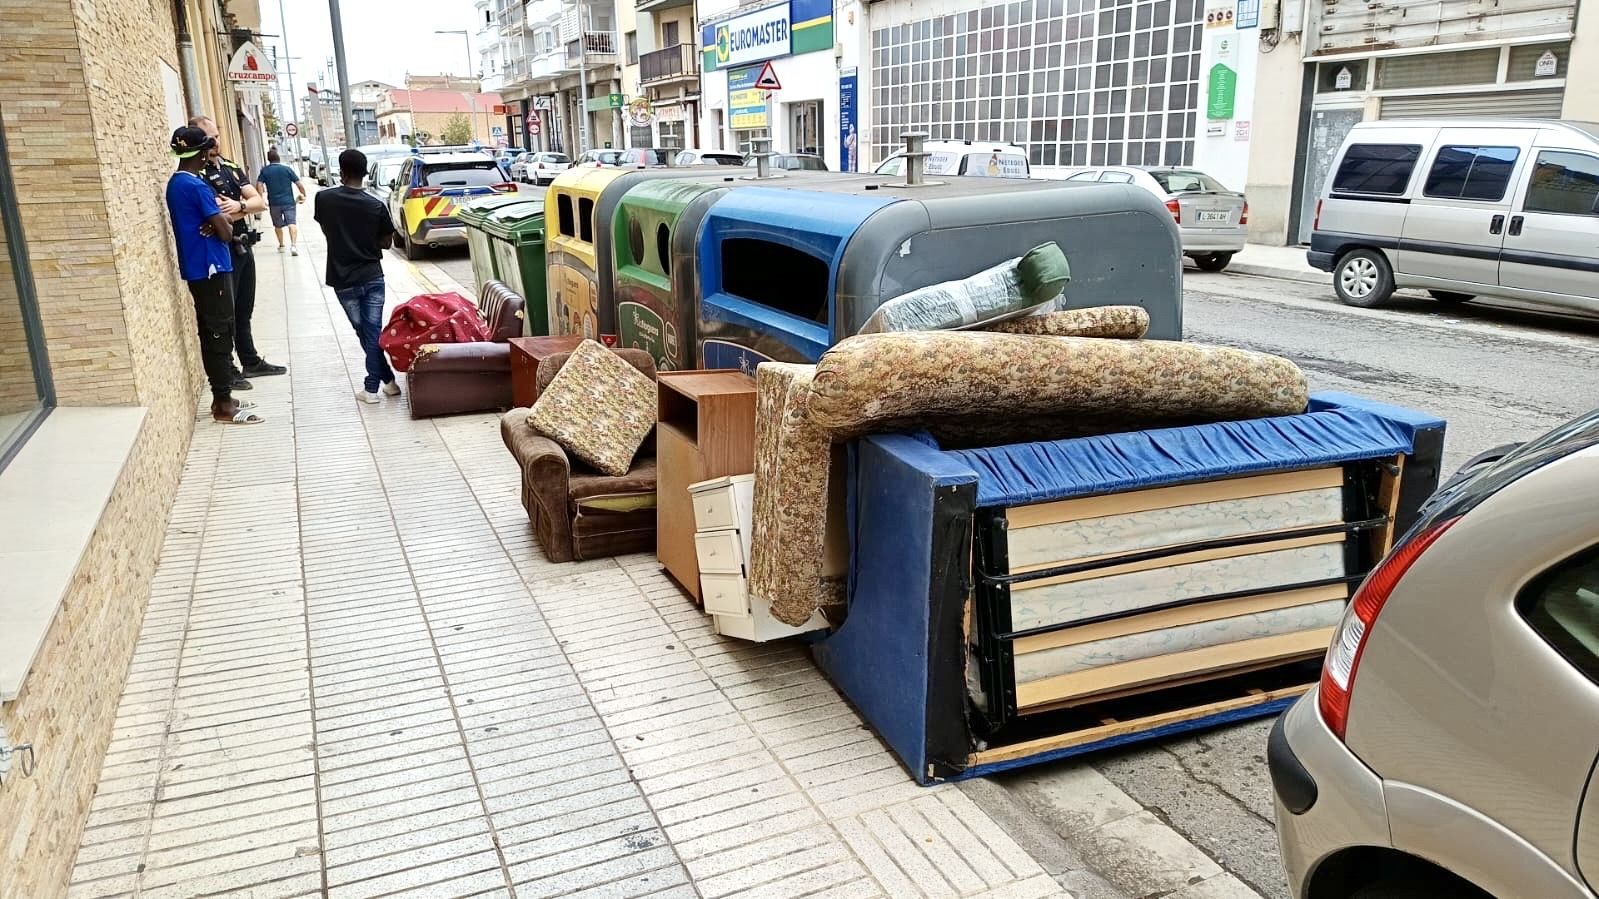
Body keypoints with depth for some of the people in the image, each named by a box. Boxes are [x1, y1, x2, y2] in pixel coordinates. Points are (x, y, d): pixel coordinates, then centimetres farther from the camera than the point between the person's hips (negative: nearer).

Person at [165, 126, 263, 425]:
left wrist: (218, 221, -8)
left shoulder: (175, 183, 14)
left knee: (211, 334, 13)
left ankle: (220, 397, 20)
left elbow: (223, 218, 13)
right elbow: (226, 232, -16)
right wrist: (220, 226, 4)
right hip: (211, 269, -10)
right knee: (221, 335, -5)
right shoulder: (196, 186, -17)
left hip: (197, 269, 10)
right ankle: (224, 405, -1)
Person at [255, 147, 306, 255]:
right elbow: (299, 184, -4)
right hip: (288, 201, -2)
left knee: (277, 225, 19)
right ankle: (293, 245, -28)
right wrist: (303, 195, 11)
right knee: (292, 223, -9)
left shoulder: (264, 170, 3)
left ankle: (281, 245, 31)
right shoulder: (287, 169, 0)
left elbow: (259, 184, -8)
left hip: (274, 203, 2)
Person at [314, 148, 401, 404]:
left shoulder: (324, 198, -7)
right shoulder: (376, 205, -7)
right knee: (373, 332, 6)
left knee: (364, 333, 10)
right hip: (372, 277, 0)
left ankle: (387, 379, 12)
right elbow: (386, 242, 2)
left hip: (344, 280, 0)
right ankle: (373, 385, 8)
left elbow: (325, 229, 9)